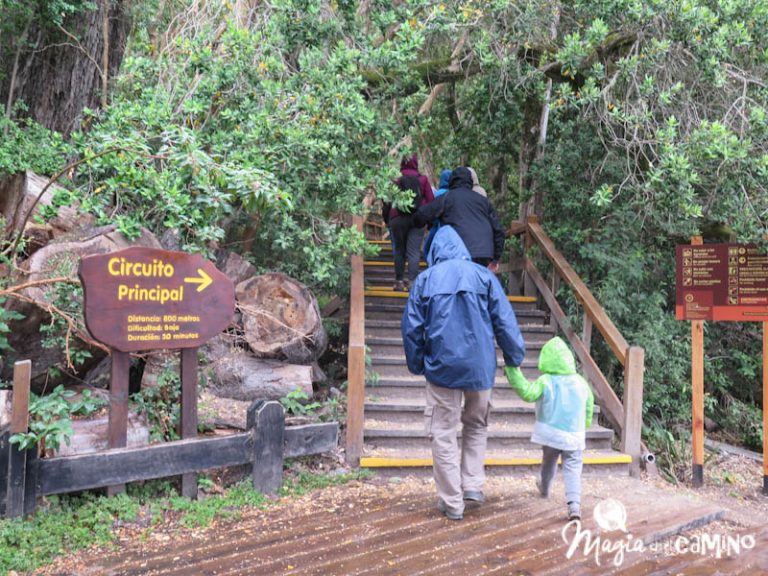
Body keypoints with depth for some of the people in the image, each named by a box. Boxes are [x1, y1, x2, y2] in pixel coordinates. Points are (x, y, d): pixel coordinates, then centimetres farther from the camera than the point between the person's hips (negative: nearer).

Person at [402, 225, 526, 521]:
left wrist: (417, 365, 13)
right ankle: (473, 485, 17)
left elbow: (411, 328, 0)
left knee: (443, 434, 8)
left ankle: (452, 503, 12)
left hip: (441, 368, -1)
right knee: (476, 425, 23)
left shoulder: (424, 280, 0)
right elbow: (505, 322, -2)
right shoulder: (483, 275, 0)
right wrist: (515, 358, 9)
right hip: (480, 366, 2)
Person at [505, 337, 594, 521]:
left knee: (548, 462, 24)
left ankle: (544, 488, 50)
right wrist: (585, 424, 27)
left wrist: (512, 371, -27)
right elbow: (589, 407, 10)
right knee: (573, 468, 1)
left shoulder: (545, 381, -15)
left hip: (551, 435, 0)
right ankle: (574, 504, -18)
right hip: (574, 437, 0)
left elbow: (527, 393, -28)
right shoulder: (580, 382, -1)